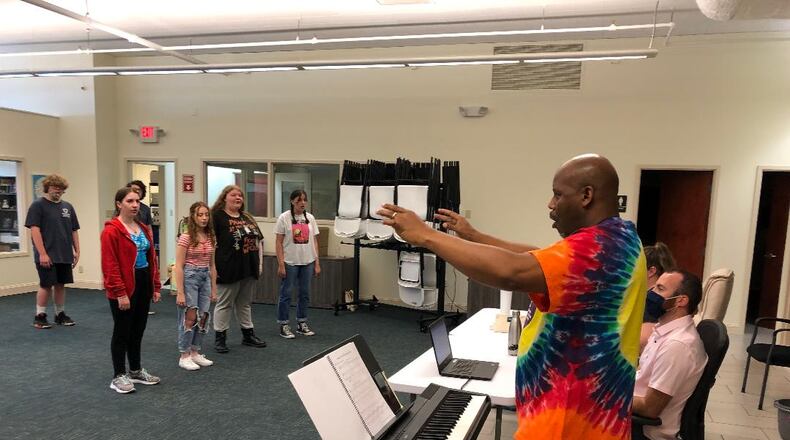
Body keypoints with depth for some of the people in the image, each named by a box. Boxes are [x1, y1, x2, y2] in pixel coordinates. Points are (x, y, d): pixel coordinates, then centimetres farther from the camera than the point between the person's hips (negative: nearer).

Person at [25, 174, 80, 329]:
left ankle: (60, 315, 22)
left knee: (61, 285, 11)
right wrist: (42, 253, -17)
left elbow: (74, 230, 15)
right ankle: (39, 316, 14)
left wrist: (76, 251, 9)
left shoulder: (68, 207, 11)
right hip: (47, 256, -5)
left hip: (65, 255, 5)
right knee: (46, 285, 0)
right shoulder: (38, 205, -5)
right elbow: (34, 230, -11)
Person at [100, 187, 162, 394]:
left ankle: (136, 371, 29)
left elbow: (151, 259, 14)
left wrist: (155, 286, 11)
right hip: (124, 289, -7)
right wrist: (120, 293, -20)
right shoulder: (111, 230, -13)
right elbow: (110, 265, -17)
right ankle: (118, 376, 16)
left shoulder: (143, 229, 11)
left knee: (138, 331, 16)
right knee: (122, 332, 3)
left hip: (143, 285, 8)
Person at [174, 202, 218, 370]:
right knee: (189, 317, -2)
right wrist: (180, 292, -16)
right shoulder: (186, 237, -10)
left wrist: (214, 289, 12)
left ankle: (195, 353, 22)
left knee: (203, 317, 8)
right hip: (189, 277, -6)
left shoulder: (210, 238, 7)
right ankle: (184, 356, 11)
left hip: (205, 278, 6)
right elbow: (178, 266, -12)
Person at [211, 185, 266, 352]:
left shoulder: (247, 217, 15)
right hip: (229, 268, -6)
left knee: (245, 303, 16)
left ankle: (248, 334, 26)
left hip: (249, 268, 7)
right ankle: (219, 337, 14)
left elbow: (257, 240, 17)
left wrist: (259, 263, 12)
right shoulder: (217, 216, -7)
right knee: (224, 303, 4)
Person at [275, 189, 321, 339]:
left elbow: (314, 241, 9)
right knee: (286, 294, 3)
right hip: (290, 262, -4)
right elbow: (279, 243, -6)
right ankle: (284, 326, 13)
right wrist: (281, 264, -12)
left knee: (305, 294, 11)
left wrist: (317, 263, 4)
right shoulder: (284, 217, -5)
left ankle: (301, 324, 24)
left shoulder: (310, 218, 7)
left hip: (307, 262, 4)